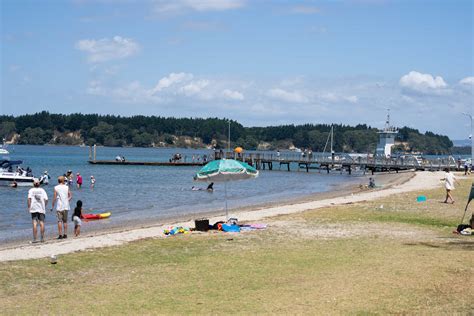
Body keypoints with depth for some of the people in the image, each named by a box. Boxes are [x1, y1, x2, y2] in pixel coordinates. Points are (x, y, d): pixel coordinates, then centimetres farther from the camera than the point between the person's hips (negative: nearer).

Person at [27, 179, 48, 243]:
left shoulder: (31, 190, 4)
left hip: (34, 209, -1)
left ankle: (35, 239, -10)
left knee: (34, 223, -4)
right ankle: (42, 238, 8)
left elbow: (29, 199, -10)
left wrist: (29, 207, -5)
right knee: (42, 223, 7)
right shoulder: (42, 190, 8)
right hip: (41, 209, 1)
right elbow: (46, 199, 0)